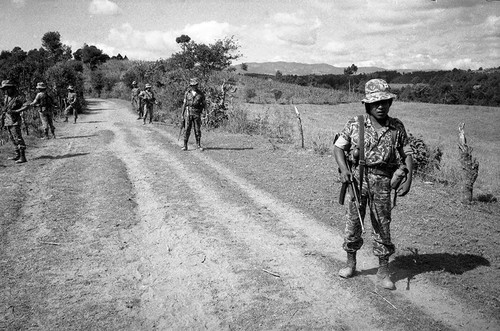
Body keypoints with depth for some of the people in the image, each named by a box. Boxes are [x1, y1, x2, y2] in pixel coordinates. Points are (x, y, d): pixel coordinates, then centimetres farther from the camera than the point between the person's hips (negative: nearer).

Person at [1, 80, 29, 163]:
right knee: (13, 139, 13)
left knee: (18, 138, -10)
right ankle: (18, 155, 21)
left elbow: (27, 105, -16)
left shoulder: (18, 97, -10)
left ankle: (22, 157, -10)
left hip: (14, 121, -8)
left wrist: (16, 111, -22)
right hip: (7, 121, 8)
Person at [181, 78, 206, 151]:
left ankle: (198, 145, 13)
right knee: (187, 129, -3)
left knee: (197, 130, 2)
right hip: (188, 113, 0)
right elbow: (184, 104, 8)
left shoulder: (201, 94, 4)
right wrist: (182, 114, 6)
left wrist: (205, 107, -9)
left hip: (197, 114, 0)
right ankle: (185, 145, 1)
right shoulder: (187, 93, 5)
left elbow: (204, 104, 11)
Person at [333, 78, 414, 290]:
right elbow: (338, 147, 1)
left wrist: (408, 179, -4)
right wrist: (343, 169, -15)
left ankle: (383, 271, 17)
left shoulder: (397, 127, 3)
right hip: (357, 178, 0)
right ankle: (351, 263, 26)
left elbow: (407, 154, 8)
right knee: (353, 221, 8)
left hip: (382, 181, 0)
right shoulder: (355, 124, 0)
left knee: (382, 225, 5)